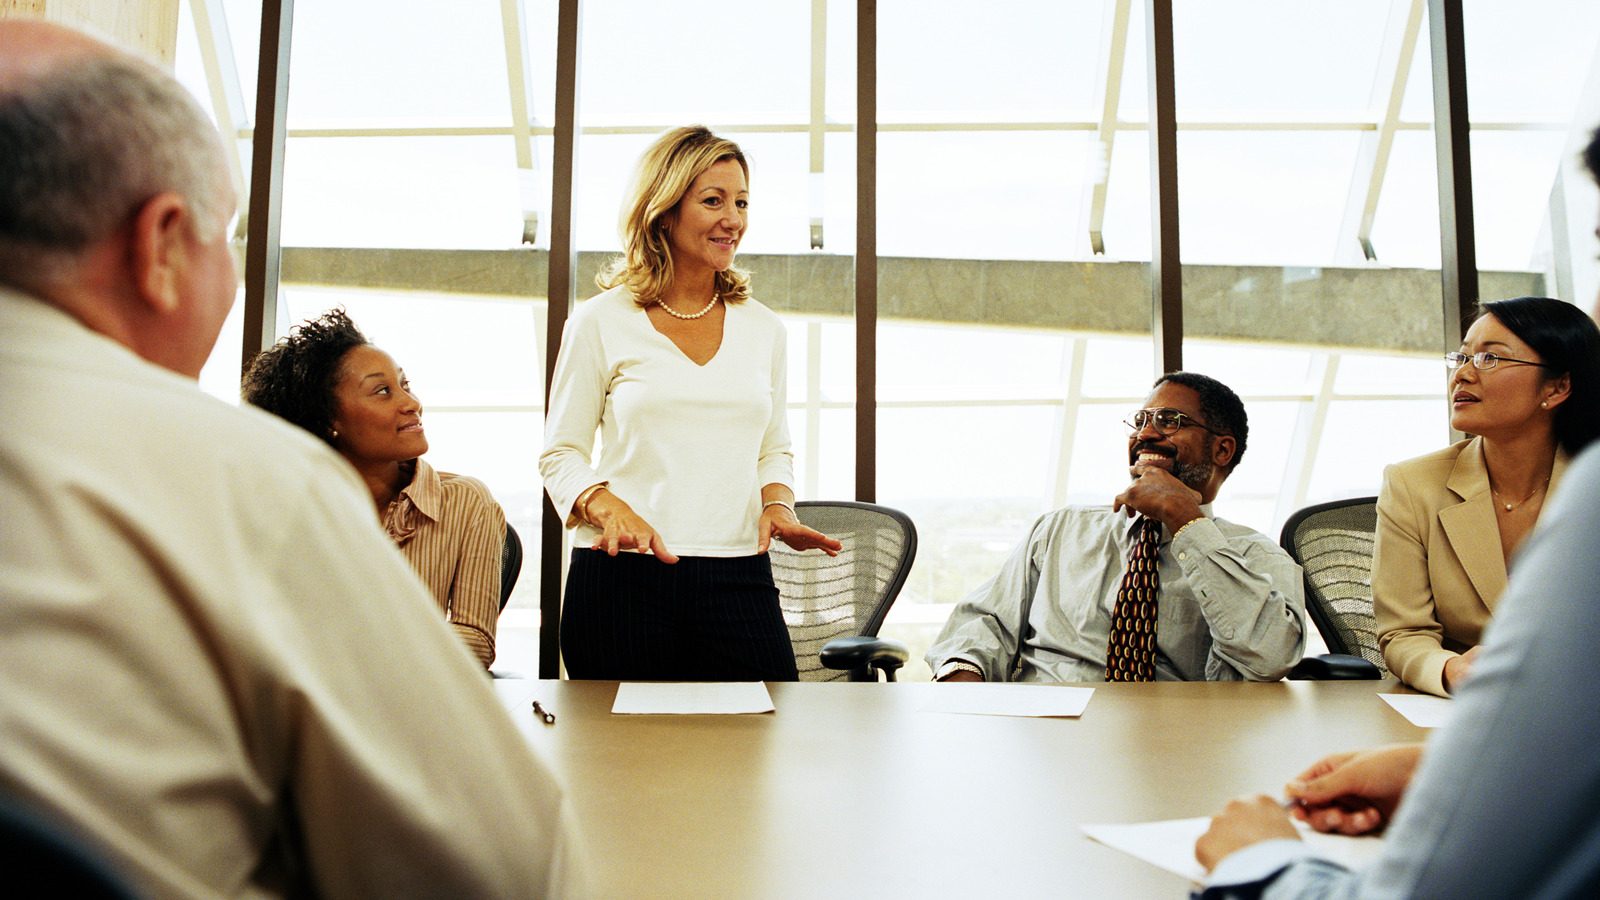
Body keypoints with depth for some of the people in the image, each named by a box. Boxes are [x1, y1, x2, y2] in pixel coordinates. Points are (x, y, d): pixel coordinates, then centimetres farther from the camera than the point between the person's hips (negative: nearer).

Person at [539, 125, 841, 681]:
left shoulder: (763, 328, 14)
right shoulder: (601, 322, 3)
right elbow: (561, 453, 4)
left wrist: (777, 504, -1)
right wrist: (609, 507, -15)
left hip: (739, 579, 3)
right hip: (622, 579, -2)